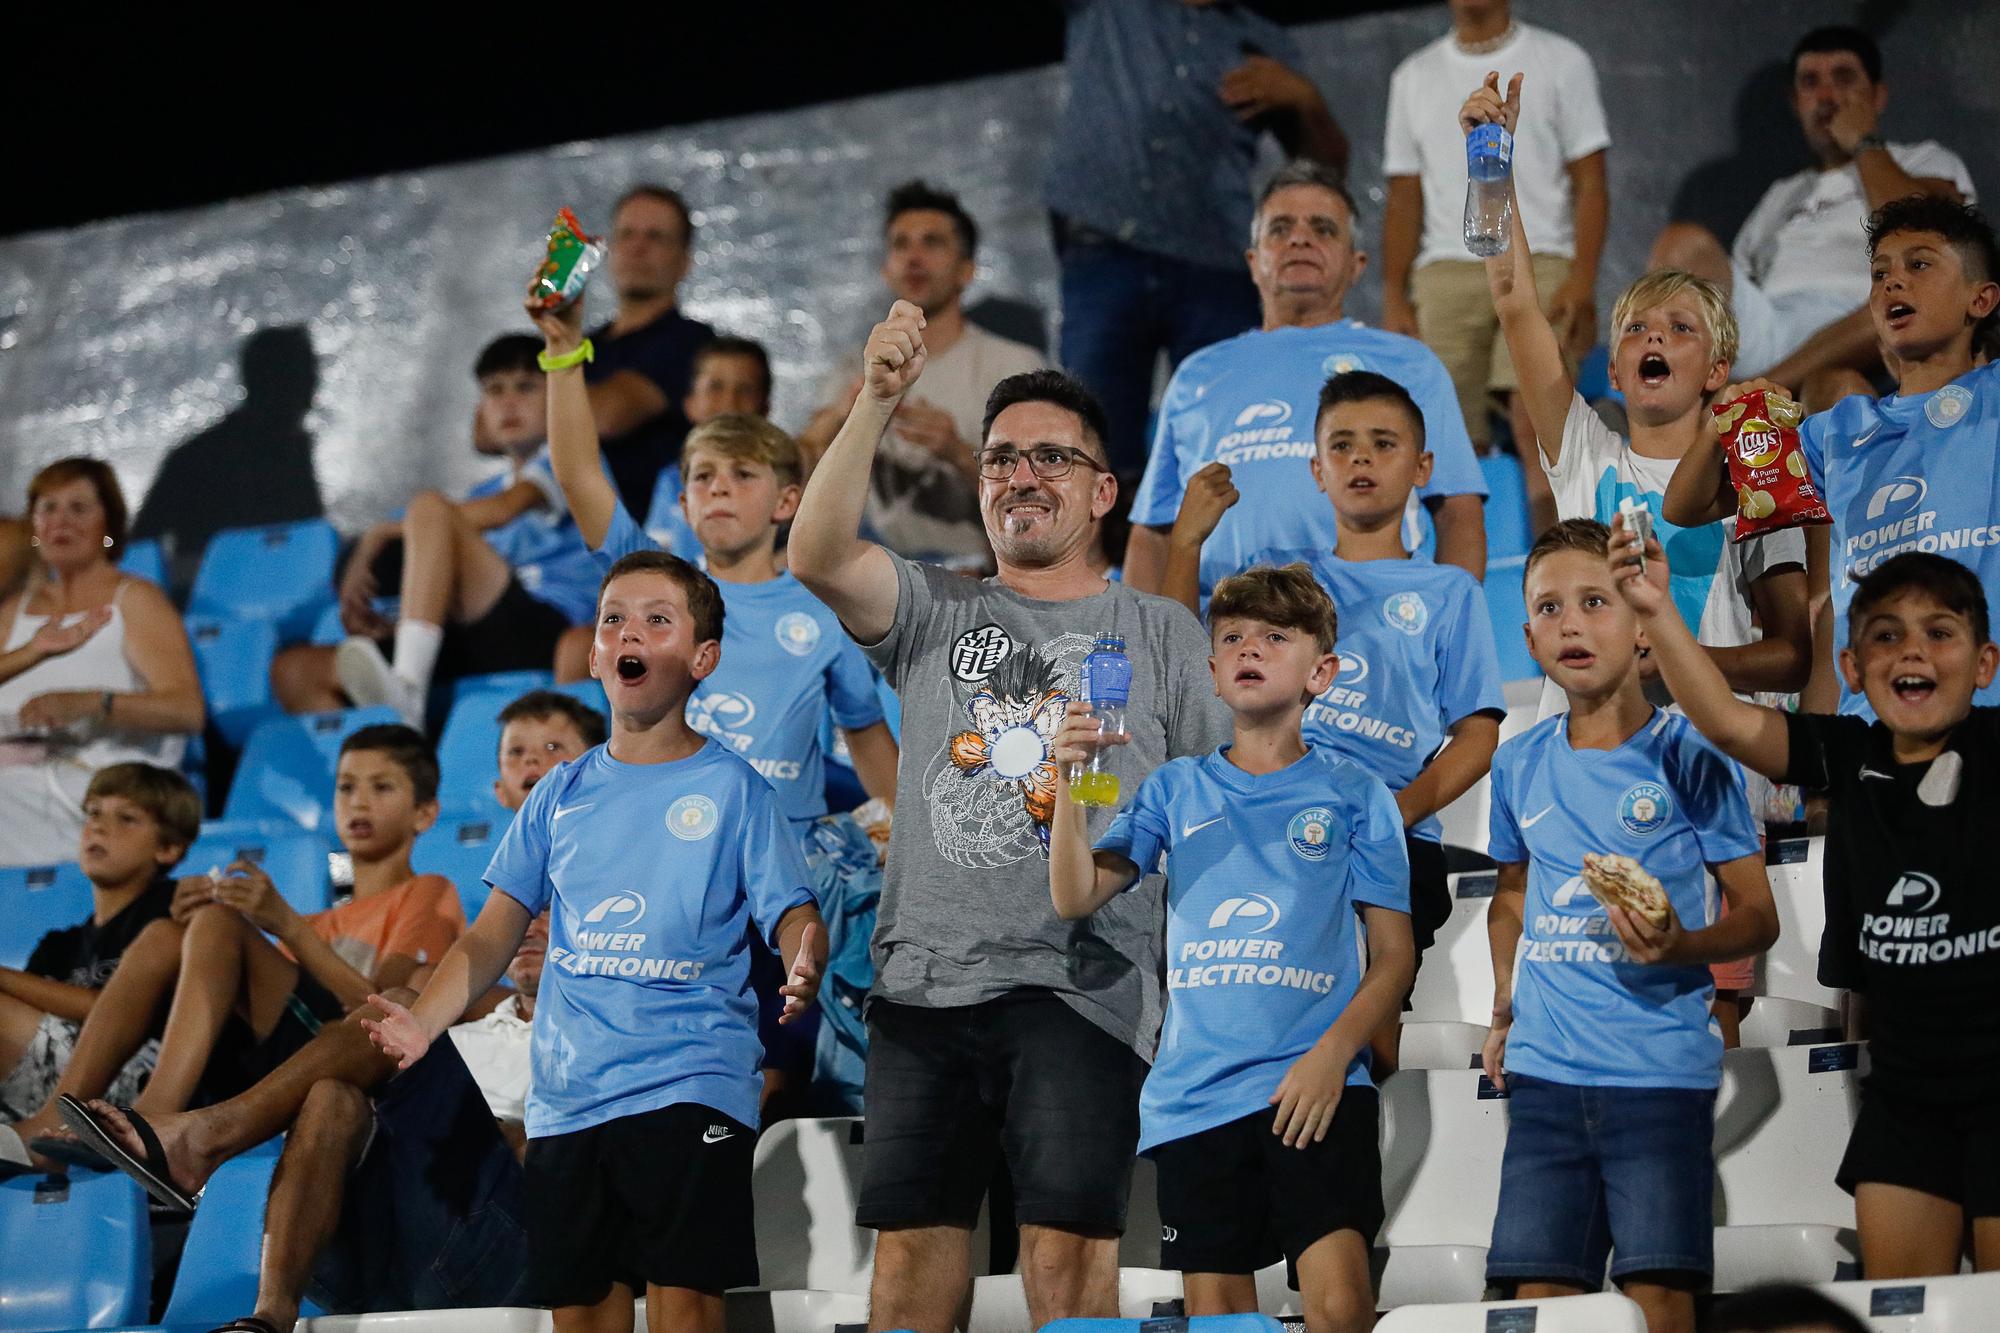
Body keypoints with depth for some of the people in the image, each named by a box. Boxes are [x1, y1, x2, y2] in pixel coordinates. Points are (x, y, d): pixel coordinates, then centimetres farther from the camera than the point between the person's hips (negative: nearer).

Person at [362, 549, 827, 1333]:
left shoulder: (732, 787, 3)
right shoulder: (562, 796, 13)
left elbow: (790, 916, -4)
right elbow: (494, 934, 11)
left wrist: (804, 967, -28)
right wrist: (423, 1021, -5)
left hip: (691, 1086, -4)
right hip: (567, 1095, 4)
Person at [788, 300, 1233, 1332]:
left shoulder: (1161, 633, 12)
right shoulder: (936, 614, 14)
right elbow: (818, 557, -5)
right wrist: (874, 404, -16)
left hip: (1083, 986, -2)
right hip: (925, 977, 2)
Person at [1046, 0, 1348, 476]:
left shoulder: (1265, 44, 20)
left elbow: (1330, 169, 19)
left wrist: (1304, 98, 1)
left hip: (1216, 271, 1)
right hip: (1104, 259, -1)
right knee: (1099, 456, -6)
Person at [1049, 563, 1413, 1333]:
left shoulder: (1352, 793, 6)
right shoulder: (1176, 789, 13)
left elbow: (1393, 953, 3)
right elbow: (1076, 898, 5)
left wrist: (1333, 1053, -12)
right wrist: (1070, 783, -9)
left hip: (1313, 1087, -2)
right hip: (1196, 1090, 3)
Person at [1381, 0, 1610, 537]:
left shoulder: (1560, 61, 10)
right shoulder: (1414, 76, 18)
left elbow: (1589, 183, 4)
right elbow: (1404, 199, 16)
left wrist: (1582, 282, -9)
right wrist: (1394, 299, 5)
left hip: (1539, 267, -3)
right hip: (1445, 272, 3)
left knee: (1535, 423, -19)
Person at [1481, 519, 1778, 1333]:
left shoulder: (1688, 757, -3)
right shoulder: (1519, 766, 10)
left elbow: (1758, 917, 0)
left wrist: (1680, 946, -19)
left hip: (1661, 1072, -4)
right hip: (1544, 1072, 4)